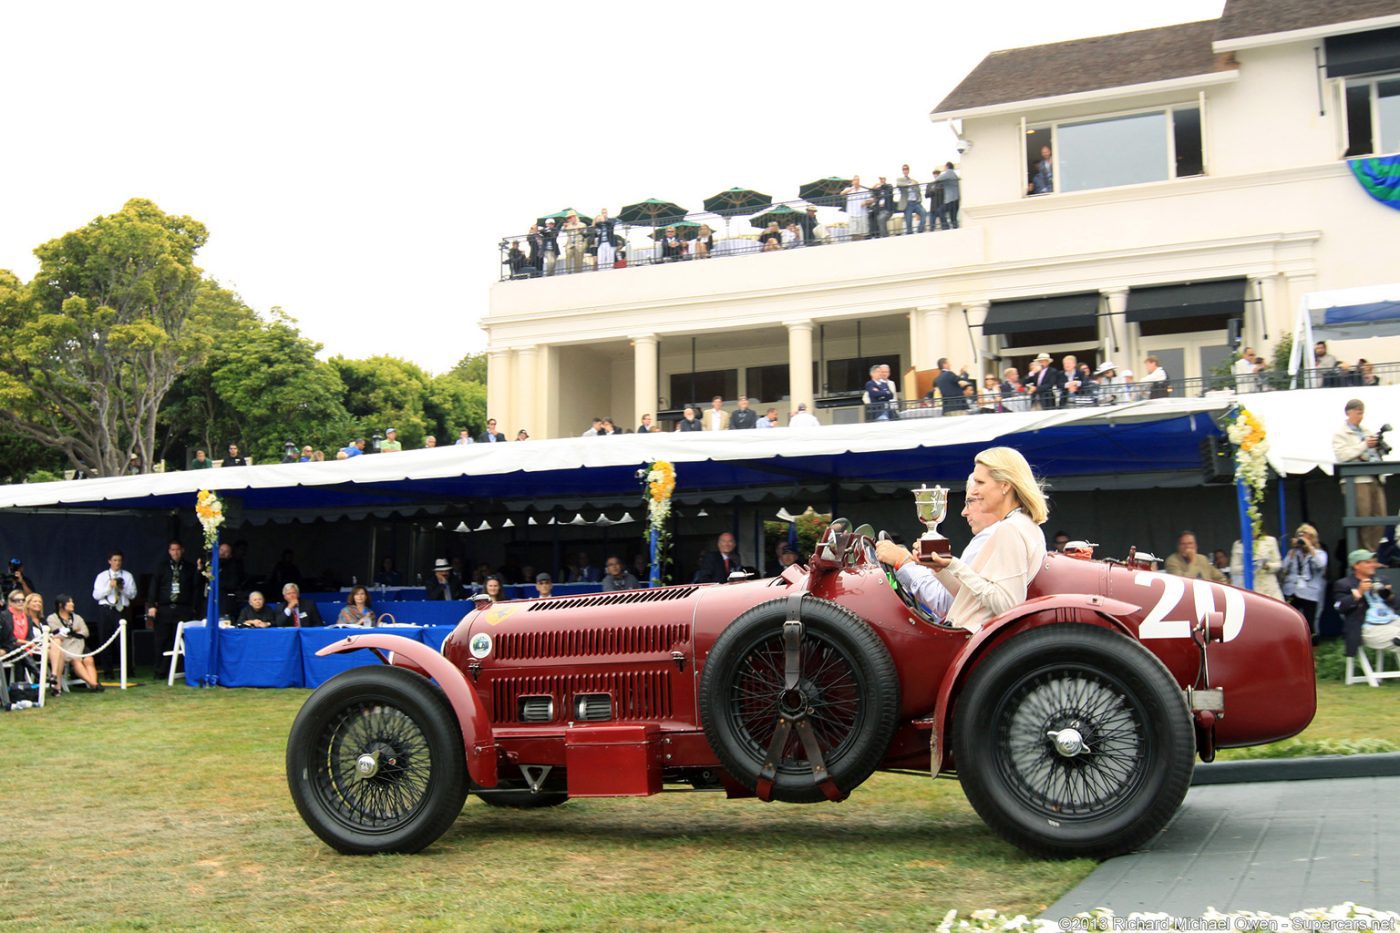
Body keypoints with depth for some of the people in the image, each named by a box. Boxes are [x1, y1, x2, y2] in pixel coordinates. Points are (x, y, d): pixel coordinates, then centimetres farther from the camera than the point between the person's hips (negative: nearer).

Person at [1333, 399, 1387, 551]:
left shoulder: (1366, 431, 24)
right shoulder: (1340, 434, 2)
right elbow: (1342, 455, -12)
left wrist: (1377, 446, 6)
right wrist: (1364, 445, -16)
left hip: (1375, 478, 7)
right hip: (1358, 480, -7)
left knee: (1379, 517, 1)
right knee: (1363, 517, -9)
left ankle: (1374, 552, 9)